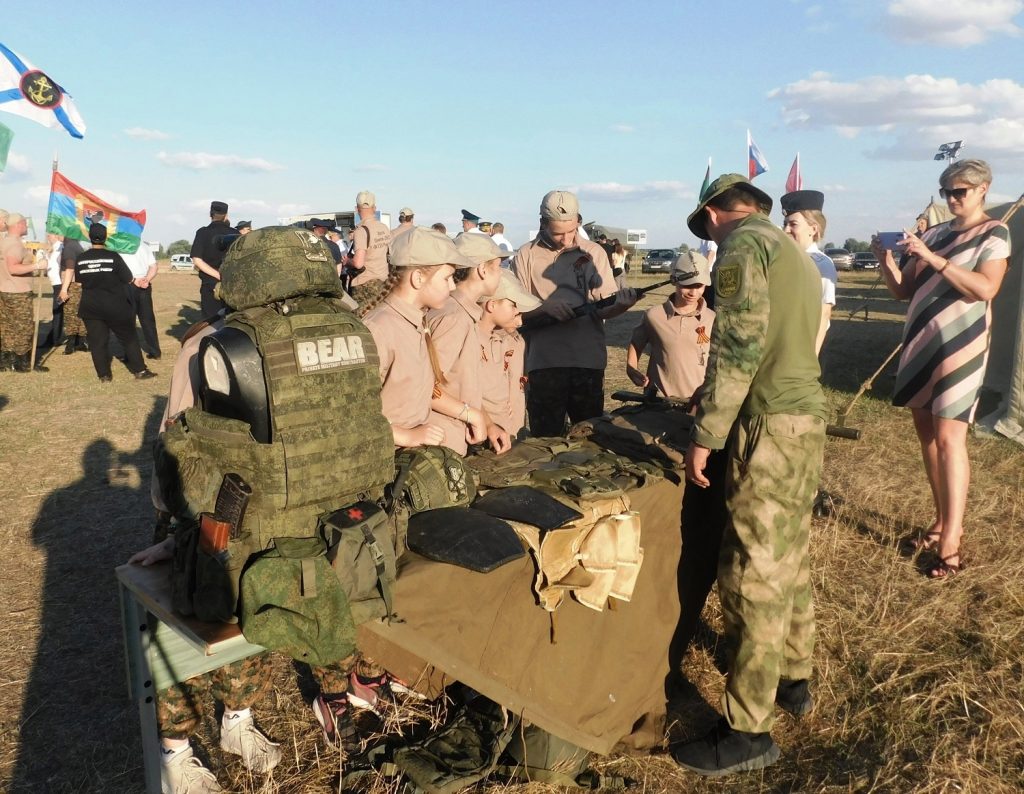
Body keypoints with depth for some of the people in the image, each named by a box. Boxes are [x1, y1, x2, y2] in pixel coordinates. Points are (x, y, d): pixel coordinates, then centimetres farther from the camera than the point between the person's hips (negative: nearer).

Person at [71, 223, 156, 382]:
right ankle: (140, 370, 10)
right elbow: (128, 279, -6)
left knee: (97, 341, 8)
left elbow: (78, 280, 12)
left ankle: (104, 375, 8)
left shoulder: (80, 259, -2)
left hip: (90, 306, 3)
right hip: (115, 306, -2)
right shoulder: (113, 256, -12)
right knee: (129, 337, 9)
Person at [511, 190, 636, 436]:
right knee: (546, 437, 5)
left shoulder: (594, 253, 7)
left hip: (588, 360, 1)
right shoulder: (526, 255, 3)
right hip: (544, 362, -1)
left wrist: (621, 303, -20)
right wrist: (545, 307, -17)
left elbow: (605, 308, 2)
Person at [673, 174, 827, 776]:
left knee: (754, 571, -5)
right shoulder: (796, 254, 21)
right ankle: (794, 679, 33)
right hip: (809, 416, 10)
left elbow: (739, 344, -18)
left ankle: (749, 730, 4)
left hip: (772, 423, -10)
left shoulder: (743, 243, -7)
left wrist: (704, 435, -14)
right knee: (790, 557, 18)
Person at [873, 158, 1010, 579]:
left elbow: (985, 288, -19)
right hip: (921, 342, 6)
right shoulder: (932, 234, 12)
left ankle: (951, 542, -8)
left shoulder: (995, 234, -3)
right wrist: (886, 259, -6)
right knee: (926, 432, 10)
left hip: (960, 345, -6)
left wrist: (932, 258, -24)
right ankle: (943, 521, 23)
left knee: (949, 437, -11)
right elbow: (902, 290, 12)